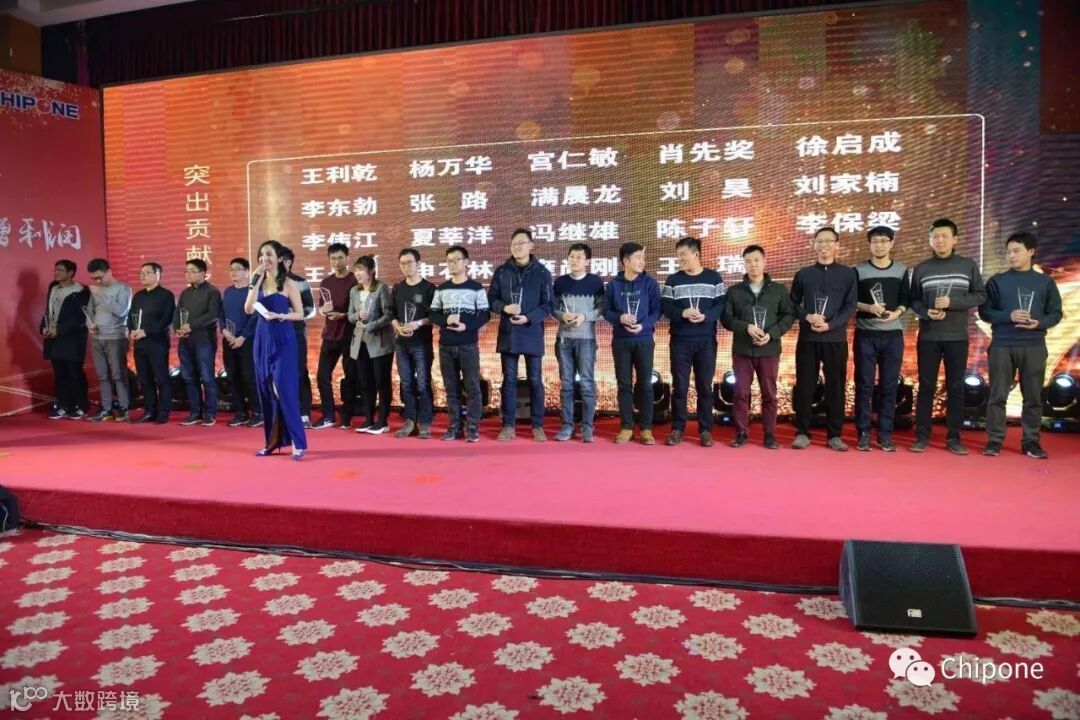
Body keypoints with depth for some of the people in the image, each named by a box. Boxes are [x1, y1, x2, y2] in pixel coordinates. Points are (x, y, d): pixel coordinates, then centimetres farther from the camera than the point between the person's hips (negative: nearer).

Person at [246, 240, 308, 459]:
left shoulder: (289, 284, -3)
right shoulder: (259, 282, 10)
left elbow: (300, 314, -3)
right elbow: (248, 309, -2)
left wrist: (279, 316, -18)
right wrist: (254, 282, -7)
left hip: (283, 339, -6)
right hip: (262, 339, 6)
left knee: (284, 388, -10)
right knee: (266, 390, 7)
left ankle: (298, 443, -7)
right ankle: (273, 441, 16)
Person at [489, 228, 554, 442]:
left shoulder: (542, 272, -1)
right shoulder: (501, 271, 6)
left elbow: (548, 305, -3)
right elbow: (491, 299, 7)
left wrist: (529, 318, -17)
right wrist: (504, 307, -14)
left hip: (532, 334, -2)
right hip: (508, 334, 2)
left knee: (535, 380, 5)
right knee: (509, 380, 6)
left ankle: (538, 426, 14)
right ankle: (508, 426, 14)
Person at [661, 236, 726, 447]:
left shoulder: (714, 278, 5)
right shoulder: (673, 280, 7)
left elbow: (721, 305, -1)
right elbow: (665, 307, 0)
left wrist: (705, 316, -19)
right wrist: (682, 313, -18)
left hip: (706, 340, -1)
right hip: (680, 340, 1)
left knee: (705, 386, 4)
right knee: (679, 386, 2)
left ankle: (705, 430, 11)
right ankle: (677, 429, 10)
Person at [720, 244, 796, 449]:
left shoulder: (779, 289, 5)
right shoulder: (734, 291, 5)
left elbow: (789, 315, 4)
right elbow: (725, 318, 0)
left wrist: (771, 334, -11)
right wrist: (746, 327, -16)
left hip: (769, 350, 0)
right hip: (742, 350, 0)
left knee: (769, 394, 5)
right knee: (741, 393, 3)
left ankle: (770, 434, 14)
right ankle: (742, 432, 12)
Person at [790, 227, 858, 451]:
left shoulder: (848, 274, 6)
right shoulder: (803, 274, 10)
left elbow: (850, 307, -1)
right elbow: (793, 303, 8)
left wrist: (830, 325, -15)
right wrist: (807, 317, -11)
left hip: (836, 339, -1)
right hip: (807, 338, 1)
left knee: (836, 386, 2)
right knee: (804, 386, 1)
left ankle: (835, 435, 9)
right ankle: (802, 433, 8)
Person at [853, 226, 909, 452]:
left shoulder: (901, 270, 9)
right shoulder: (859, 270, 3)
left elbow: (905, 300, 9)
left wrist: (897, 313, -11)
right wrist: (869, 308, -15)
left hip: (893, 335, 2)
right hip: (865, 335, -2)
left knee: (890, 386, 3)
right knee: (864, 385, -1)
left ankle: (885, 435, 9)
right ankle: (863, 434, 6)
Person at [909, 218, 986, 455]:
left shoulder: (968, 265, 4)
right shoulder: (921, 269, 5)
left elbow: (980, 296, 1)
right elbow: (913, 300, 9)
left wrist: (952, 302, -13)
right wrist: (926, 312, -12)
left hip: (957, 337, 0)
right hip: (928, 337, 0)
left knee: (956, 387, 4)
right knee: (926, 386, 3)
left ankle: (953, 437, 12)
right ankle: (922, 435, 9)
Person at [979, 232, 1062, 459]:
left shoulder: (1046, 282, 8)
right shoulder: (997, 281, 4)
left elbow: (1056, 313, 8)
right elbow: (984, 311, 1)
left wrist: (1039, 323, -12)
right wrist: (1009, 316, -15)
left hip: (1034, 347, 1)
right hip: (1002, 346, -1)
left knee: (1033, 397, 5)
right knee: (998, 395, 0)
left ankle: (1031, 441, 14)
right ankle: (994, 440, 6)